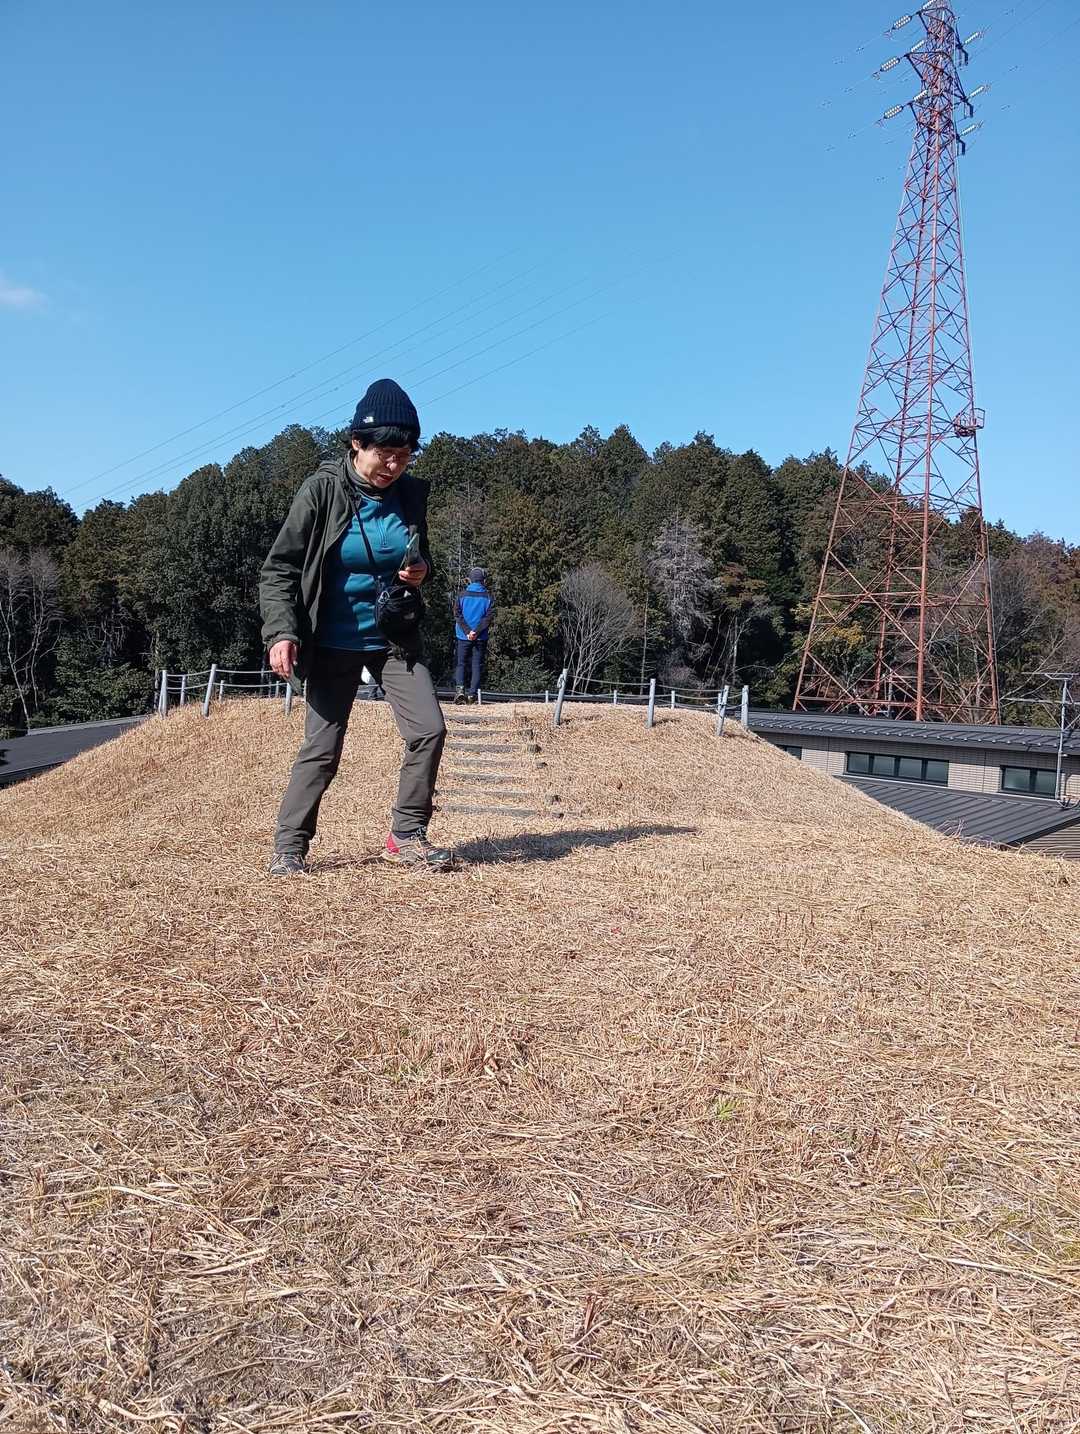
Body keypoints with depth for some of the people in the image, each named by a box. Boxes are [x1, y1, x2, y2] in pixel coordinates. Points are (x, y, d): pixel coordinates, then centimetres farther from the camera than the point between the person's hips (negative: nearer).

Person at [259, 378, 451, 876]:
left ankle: (407, 836, 11)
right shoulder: (322, 490, -12)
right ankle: (289, 846, 13)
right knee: (322, 748, -3)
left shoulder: (411, 494, -1)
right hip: (333, 645, -4)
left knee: (429, 730, -5)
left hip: (392, 638, 4)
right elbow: (279, 568, -10)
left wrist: (421, 571, -8)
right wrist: (282, 631, -23)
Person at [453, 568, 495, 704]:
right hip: (481, 637, 0)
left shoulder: (463, 595, 1)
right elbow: (489, 617, -9)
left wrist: (467, 631, -10)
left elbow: (457, 615, -6)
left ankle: (460, 688, -12)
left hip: (464, 636, 0)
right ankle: (472, 694, 0)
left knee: (461, 663, 9)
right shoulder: (488, 597, 0)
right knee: (477, 665, 6)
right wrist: (476, 632, -12)